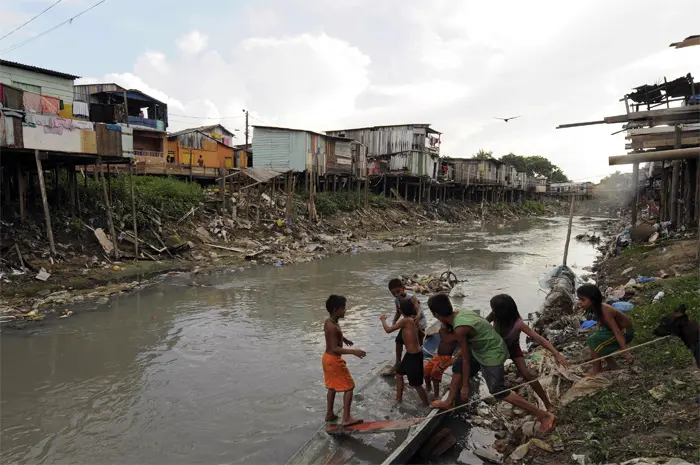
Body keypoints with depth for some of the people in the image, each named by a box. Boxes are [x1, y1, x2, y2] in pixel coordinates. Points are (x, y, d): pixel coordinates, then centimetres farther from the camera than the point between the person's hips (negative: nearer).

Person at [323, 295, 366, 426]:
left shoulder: (329, 321, 3)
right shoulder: (333, 327, -28)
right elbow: (335, 348, -32)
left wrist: (343, 338, 39)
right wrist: (353, 351, -37)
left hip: (328, 358, 10)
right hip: (334, 360, -10)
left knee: (332, 387, 21)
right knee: (349, 387, 1)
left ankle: (329, 414, 33)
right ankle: (346, 418, 7)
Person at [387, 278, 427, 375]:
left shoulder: (412, 298, -31)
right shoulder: (396, 300, -11)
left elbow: (419, 310, -44)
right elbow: (398, 312, 4)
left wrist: (418, 317, -67)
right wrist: (394, 321, -14)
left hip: (419, 323, -7)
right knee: (399, 340, 13)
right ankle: (398, 363, 31)